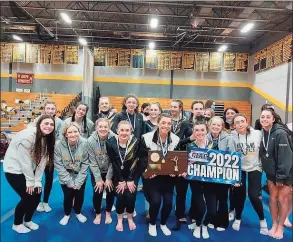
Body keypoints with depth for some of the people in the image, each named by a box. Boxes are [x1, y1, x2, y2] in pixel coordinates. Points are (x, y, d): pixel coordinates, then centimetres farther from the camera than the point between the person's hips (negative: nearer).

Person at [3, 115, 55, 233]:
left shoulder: (47, 138, -4)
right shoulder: (27, 136, -27)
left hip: (28, 170, 7)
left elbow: (42, 161, -6)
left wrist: (37, 181, -9)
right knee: (28, 197, -6)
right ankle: (17, 224, 20)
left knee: (37, 195, 5)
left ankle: (28, 220, 31)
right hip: (14, 169, -7)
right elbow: (24, 161, -24)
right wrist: (30, 182, -17)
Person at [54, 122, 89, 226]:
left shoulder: (85, 143, -23)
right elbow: (59, 166, -16)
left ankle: (78, 212, 39)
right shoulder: (58, 145, -22)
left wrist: (78, 182, -15)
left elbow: (85, 164, -15)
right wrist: (70, 182, -15)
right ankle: (67, 214, 32)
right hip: (66, 178, 0)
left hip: (80, 177, 1)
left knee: (80, 196, 8)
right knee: (68, 196, 1)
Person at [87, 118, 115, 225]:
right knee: (97, 193, -4)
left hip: (110, 171, 0)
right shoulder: (90, 141, -19)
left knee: (111, 192, 0)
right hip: (96, 172, 0)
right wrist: (98, 179, -14)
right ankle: (98, 214, 24)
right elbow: (92, 162, -14)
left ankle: (108, 213, 28)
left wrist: (109, 178, -14)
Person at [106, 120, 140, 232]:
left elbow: (135, 162, -15)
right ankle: (119, 220, 17)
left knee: (130, 195, -9)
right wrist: (121, 180, -14)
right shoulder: (110, 142, -17)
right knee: (120, 195, -9)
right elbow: (113, 163, -14)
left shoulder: (136, 142, -19)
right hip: (118, 174, 0)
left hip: (133, 173, 0)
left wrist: (130, 180, -15)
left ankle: (130, 218, 18)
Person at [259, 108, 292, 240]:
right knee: (273, 198, 11)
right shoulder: (262, 133, -3)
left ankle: (280, 227, 21)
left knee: (282, 199, 4)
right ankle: (274, 225, 25)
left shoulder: (280, 133, -23)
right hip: (271, 172, 6)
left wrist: (280, 177, -20)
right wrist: (267, 172, 4)